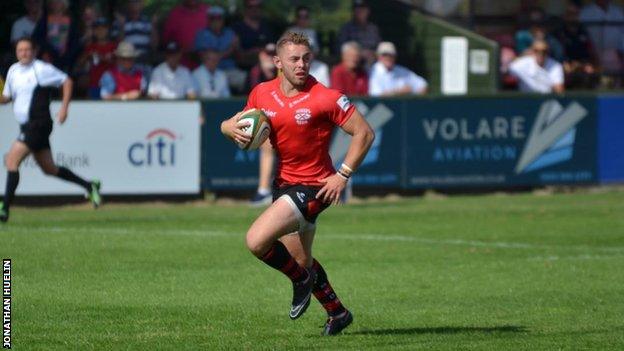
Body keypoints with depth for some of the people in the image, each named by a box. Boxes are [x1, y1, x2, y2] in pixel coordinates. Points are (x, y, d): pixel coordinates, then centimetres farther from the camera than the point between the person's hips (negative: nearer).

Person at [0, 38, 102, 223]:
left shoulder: (41, 69, -9)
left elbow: (66, 81, -3)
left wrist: (64, 108, -10)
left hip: (38, 123, -9)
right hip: (26, 125, 9)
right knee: (49, 169, 15)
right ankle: (89, 186, 30)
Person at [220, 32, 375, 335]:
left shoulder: (326, 98, -17)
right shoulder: (262, 94, 0)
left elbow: (364, 133, -12)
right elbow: (239, 123, 16)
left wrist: (343, 175, -17)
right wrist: (232, 128, -9)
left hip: (314, 186, -7)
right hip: (284, 183, 7)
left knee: (257, 241, -22)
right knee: (301, 261, 18)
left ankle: (302, 279, 5)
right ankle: (337, 313, 40)